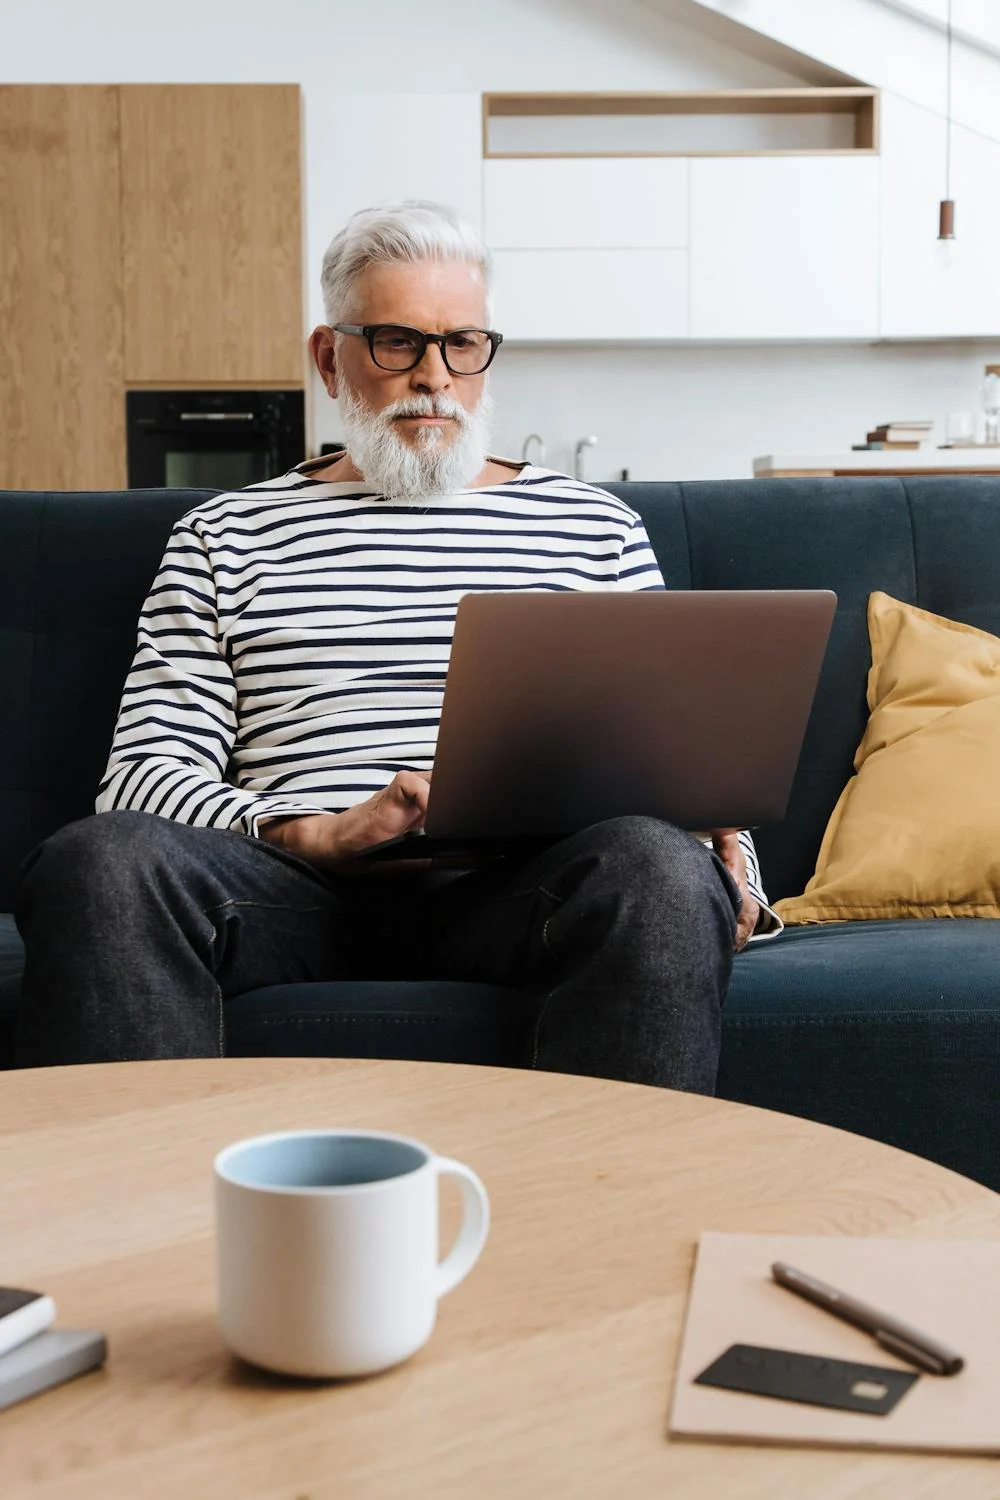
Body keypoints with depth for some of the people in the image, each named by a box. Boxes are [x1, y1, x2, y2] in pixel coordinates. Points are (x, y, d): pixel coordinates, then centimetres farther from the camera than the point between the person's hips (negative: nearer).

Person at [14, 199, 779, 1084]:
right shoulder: (226, 538, 19)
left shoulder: (593, 528, 22)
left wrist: (723, 855, -6)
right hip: (295, 879, 0)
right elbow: (144, 773, 9)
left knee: (661, 867, -35)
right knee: (100, 861, -32)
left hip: (517, 881, 1)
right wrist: (316, 832, -11)